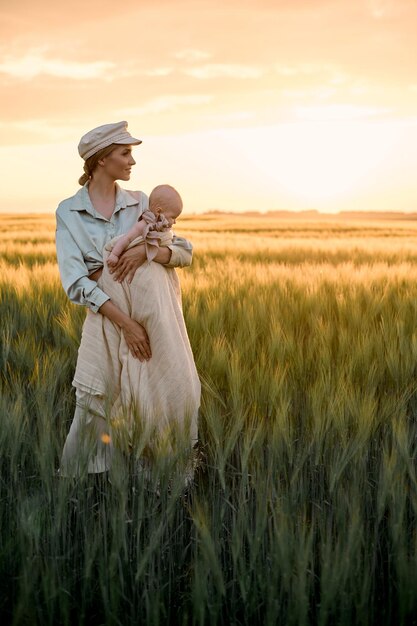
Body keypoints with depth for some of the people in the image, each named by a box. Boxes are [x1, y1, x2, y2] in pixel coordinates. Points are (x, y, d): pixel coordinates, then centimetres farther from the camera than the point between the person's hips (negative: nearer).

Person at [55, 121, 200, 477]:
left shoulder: (140, 204, 8)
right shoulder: (69, 212, 0)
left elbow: (186, 252, 7)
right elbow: (75, 281, -9)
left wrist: (146, 250, -14)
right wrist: (125, 322, -16)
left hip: (156, 314, 3)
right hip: (107, 315, -3)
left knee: (173, 394, 3)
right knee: (99, 405, -1)